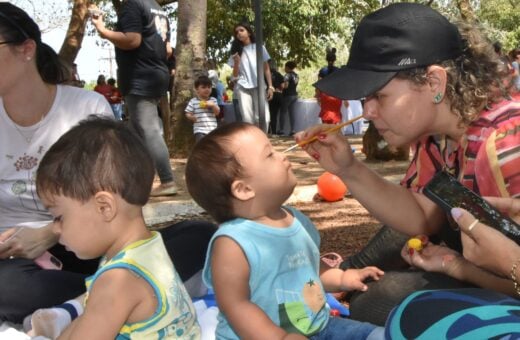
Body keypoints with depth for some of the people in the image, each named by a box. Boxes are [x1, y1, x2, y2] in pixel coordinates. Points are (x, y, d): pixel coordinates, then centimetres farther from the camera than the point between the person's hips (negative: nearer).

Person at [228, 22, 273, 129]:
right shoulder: (237, 51, 12)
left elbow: (266, 69, 10)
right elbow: (235, 75, 10)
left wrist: (270, 86, 1)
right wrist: (236, 63, -9)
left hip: (259, 86, 0)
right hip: (243, 87, 1)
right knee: (247, 119, -10)